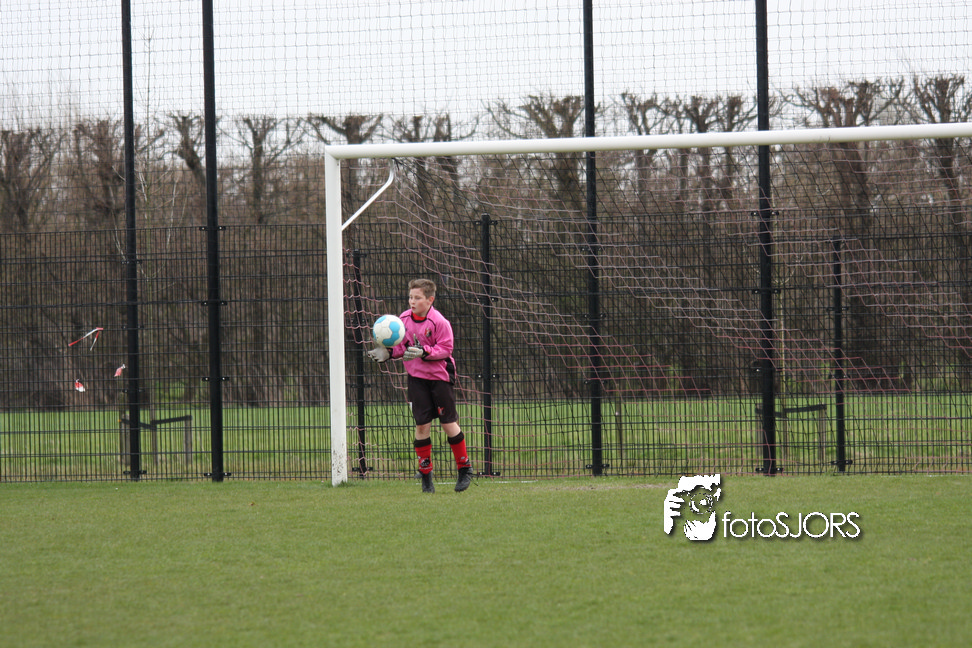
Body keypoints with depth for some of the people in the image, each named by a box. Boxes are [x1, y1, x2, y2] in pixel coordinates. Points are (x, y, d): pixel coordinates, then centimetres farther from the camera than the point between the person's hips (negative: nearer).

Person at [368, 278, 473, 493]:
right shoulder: (404, 319, 1)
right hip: (417, 377, 4)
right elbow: (401, 345, 11)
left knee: (448, 424, 1)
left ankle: (465, 469, 17)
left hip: (440, 377, -4)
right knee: (422, 425, -1)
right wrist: (388, 352, -7)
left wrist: (423, 353, -28)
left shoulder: (439, 322, -15)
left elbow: (445, 349, -15)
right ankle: (425, 474, 8)